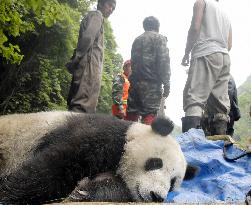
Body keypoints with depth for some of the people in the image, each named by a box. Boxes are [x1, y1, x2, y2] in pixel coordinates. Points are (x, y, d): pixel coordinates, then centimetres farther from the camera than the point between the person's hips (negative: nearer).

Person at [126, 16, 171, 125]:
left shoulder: (137, 40, 23)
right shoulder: (159, 38, 4)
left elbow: (133, 61, 19)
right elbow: (163, 61, -7)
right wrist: (166, 83, -8)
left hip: (134, 81, 6)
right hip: (152, 82, -5)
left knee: (131, 113, 6)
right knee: (149, 114, -10)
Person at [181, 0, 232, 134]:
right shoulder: (225, 15, 29)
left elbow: (195, 28, -4)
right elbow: (229, 45, 21)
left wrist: (186, 53, 2)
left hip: (206, 54, -7)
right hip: (225, 57, 7)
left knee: (193, 99, -18)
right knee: (221, 103, 2)